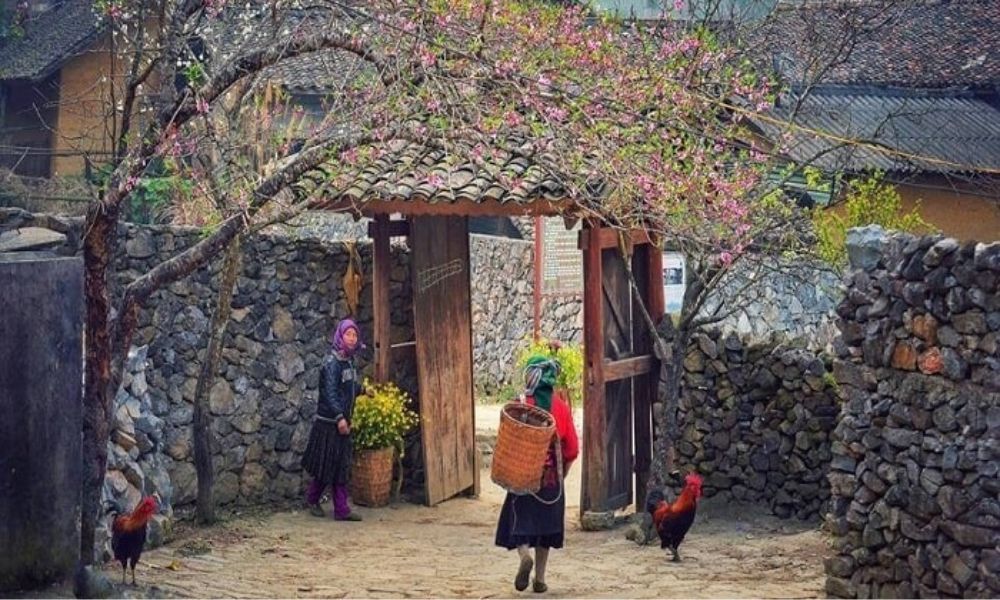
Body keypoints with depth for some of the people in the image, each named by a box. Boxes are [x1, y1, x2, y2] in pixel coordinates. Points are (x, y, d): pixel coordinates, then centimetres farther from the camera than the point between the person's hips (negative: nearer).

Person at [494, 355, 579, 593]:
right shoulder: (561, 406, -3)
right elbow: (572, 448, 1)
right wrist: (562, 473, 14)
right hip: (552, 478, 3)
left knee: (519, 520, 6)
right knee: (545, 523, 13)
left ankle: (525, 555, -23)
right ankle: (540, 578, 14)